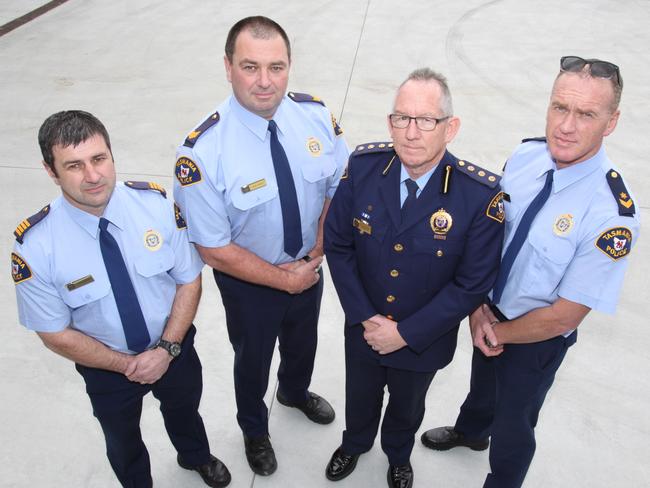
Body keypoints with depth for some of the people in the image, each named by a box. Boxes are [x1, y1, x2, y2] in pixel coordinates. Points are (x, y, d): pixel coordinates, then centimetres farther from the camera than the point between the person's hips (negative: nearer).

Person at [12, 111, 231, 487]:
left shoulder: (155, 203, -24)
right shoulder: (35, 247, -28)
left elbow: (189, 280, -13)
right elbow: (56, 335, -16)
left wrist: (166, 349, -22)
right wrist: (126, 365, -17)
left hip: (175, 348, 2)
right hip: (106, 367, -1)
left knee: (184, 411, 32)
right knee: (123, 442, 28)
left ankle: (196, 457, 68)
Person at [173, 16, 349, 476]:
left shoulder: (317, 115, -18)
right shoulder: (202, 152, -30)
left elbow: (339, 186, -4)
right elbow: (215, 248, -23)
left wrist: (315, 255, -13)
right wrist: (286, 279, -17)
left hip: (309, 268, 4)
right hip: (248, 283, -3)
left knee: (303, 343, 31)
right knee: (253, 360, 24)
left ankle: (296, 392, 67)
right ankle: (254, 430, 57)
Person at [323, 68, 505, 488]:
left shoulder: (482, 195, -27)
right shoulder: (364, 166, -19)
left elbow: (472, 284, -20)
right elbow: (338, 244, -10)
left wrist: (405, 333, -19)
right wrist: (364, 317, -15)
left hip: (424, 340, -1)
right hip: (364, 328, 2)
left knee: (407, 408, 28)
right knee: (360, 398, 29)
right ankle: (355, 443, 63)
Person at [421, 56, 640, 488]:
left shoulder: (612, 214, -33)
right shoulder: (526, 155, -17)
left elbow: (562, 316, -26)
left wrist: (497, 333, -12)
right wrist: (479, 308, -12)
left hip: (538, 338, -5)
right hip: (491, 312, 5)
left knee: (514, 423, 21)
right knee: (483, 382, 33)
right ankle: (471, 431, 67)